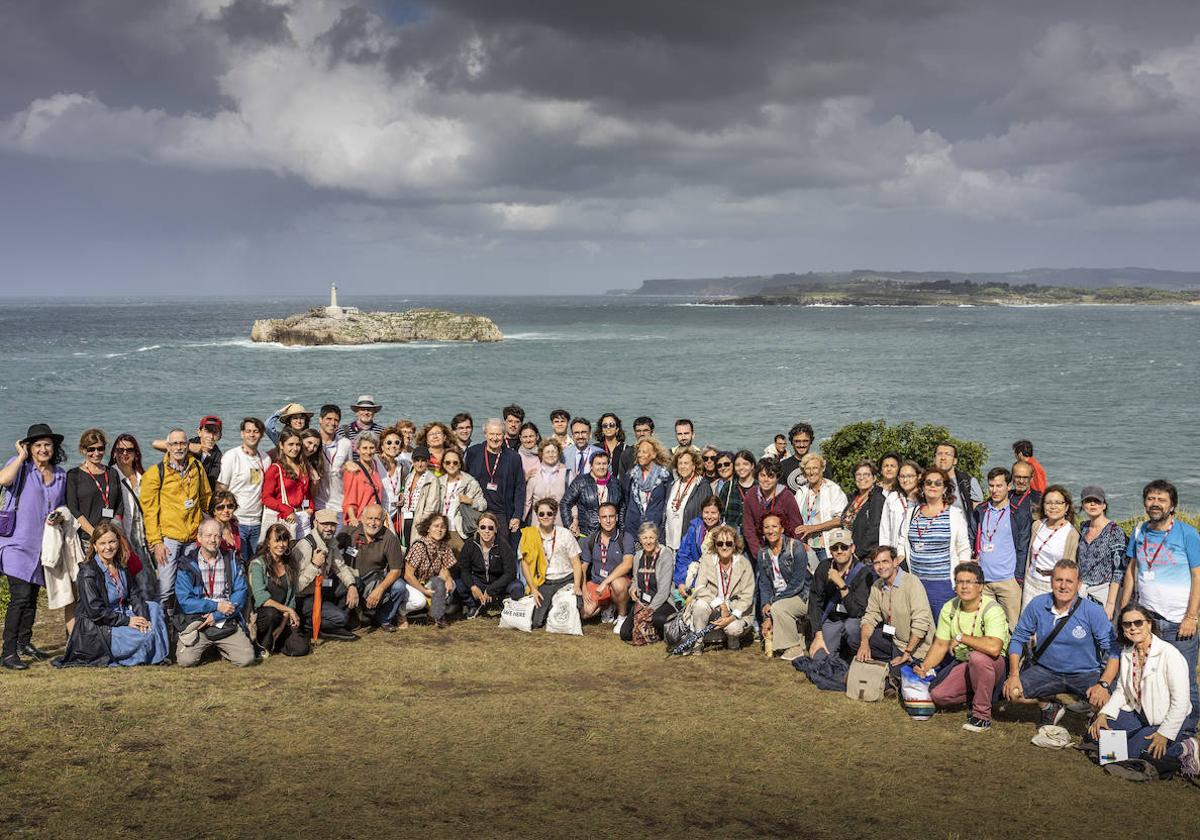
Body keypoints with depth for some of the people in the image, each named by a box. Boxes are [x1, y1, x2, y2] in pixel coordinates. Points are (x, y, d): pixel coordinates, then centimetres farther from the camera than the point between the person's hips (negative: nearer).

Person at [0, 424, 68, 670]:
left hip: (42, 545, 6)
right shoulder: (21, 467, -5)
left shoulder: (61, 475, 11)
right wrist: (21, 456, -17)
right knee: (21, 596, -15)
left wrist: (57, 518, 0)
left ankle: (25, 643, 31)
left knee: (32, 597, 15)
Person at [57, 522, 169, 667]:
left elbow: (134, 594, 5)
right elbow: (95, 612, -21)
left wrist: (142, 617, -14)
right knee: (146, 637, -23)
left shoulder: (122, 567, 10)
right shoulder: (88, 573, -17)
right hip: (96, 630, -9)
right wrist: (127, 621, -21)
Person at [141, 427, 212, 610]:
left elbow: (206, 499, 19)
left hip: (194, 538, 4)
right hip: (168, 538, -4)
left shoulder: (197, 468, 8)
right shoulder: (156, 473, -3)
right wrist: (155, 542, -9)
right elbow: (149, 510, -4)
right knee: (166, 588, -7)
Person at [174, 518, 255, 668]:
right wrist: (216, 606, -13)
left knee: (247, 658, -18)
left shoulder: (231, 561, 7)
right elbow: (184, 601, -7)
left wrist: (217, 615, -12)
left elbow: (240, 593, -1)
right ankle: (203, 647, 12)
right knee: (186, 660, -24)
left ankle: (221, 648, 16)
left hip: (226, 622, 2)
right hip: (196, 621, -2)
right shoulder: (187, 563, -1)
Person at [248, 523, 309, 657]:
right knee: (272, 613, -39)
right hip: (260, 615, -5)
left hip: (282, 618, 5)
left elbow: (291, 599, 6)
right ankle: (262, 645, -8)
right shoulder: (258, 564, -8)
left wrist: (283, 625, -9)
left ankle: (273, 641, 13)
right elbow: (261, 599, -18)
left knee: (301, 648, -18)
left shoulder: (289, 566, 9)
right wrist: (288, 610, -19)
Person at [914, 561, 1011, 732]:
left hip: (994, 665, -6)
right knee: (937, 696, -14)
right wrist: (924, 668, -12)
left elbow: (993, 647, -39)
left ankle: (982, 716, -22)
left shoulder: (992, 610, -22)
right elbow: (940, 645, 5)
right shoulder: (949, 608, -1)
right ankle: (976, 695, 16)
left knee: (977, 657, -39)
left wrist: (961, 637, -27)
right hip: (962, 663, 6)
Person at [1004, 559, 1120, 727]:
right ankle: (1050, 706, 12)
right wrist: (1014, 675, -12)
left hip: (1085, 674, -2)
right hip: (1046, 671, 3)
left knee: (1103, 702, -31)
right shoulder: (1037, 605, -7)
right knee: (1012, 692, -19)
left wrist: (1104, 685, -30)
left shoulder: (1093, 611, -15)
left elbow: (1113, 651, -15)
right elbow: (1017, 639, 2)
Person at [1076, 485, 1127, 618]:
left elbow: (1118, 571, -13)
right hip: (1082, 592, 5)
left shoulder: (1115, 531, -9)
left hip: (1104, 592, -5)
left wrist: (1110, 603, -17)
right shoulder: (1083, 529, 9)